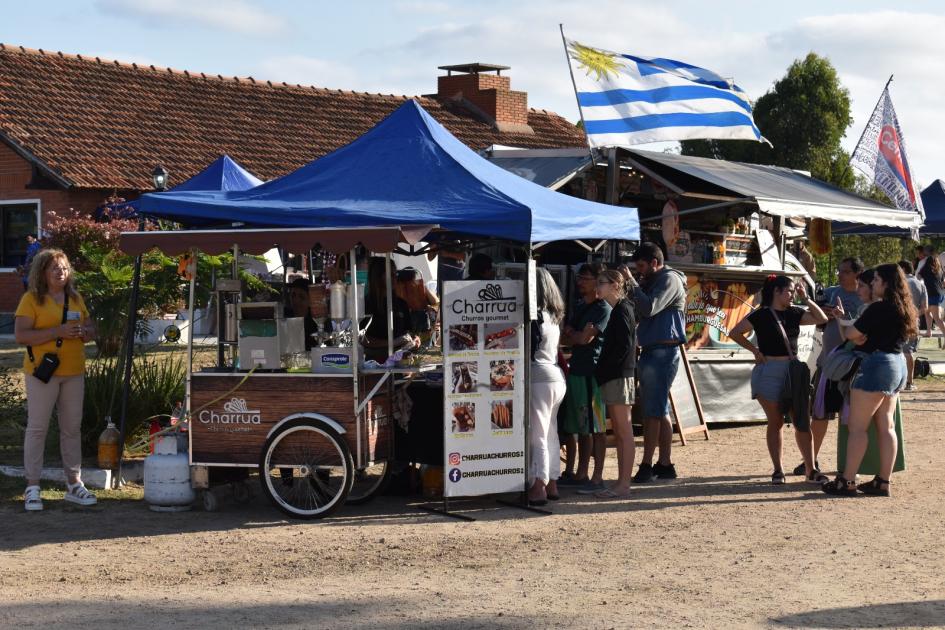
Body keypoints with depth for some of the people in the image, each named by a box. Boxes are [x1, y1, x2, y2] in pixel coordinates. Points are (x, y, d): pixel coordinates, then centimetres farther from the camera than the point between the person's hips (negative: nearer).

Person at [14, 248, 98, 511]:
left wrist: (83, 331, -6)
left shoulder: (75, 298, 13)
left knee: (72, 428, 9)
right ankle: (32, 488, 0)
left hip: (74, 372, 6)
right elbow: (20, 335, -14)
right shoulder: (32, 299, -5)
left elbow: (91, 330, 19)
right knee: (37, 428, -3)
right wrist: (57, 332, -21)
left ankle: (74, 484, 17)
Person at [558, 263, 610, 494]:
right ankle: (580, 474, 17)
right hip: (576, 370, 9)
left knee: (595, 427, -7)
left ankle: (597, 478, -6)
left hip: (592, 372, -9)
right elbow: (565, 338, 16)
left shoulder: (603, 308, -8)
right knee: (580, 427, 11)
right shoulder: (580, 307, 19)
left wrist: (573, 335, 3)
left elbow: (585, 338, -16)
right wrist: (578, 336, -5)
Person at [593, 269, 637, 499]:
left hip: (618, 376, -10)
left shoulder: (622, 310, -11)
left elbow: (624, 346, -19)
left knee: (624, 431, -8)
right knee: (618, 432, 11)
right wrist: (602, 371, 12)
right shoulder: (618, 310, 17)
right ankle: (621, 482, 14)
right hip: (613, 377, 10)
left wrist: (604, 369, -15)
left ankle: (624, 485, -7)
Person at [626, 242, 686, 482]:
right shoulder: (653, 282, 21)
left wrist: (633, 285, -12)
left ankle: (647, 466, -10)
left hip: (662, 352, -10)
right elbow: (640, 314, 18)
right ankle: (665, 464, 15)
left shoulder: (670, 280, -8)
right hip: (651, 352, 10)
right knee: (660, 411, 11)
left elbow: (649, 308, -21)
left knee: (653, 411, -10)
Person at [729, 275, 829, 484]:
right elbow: (735, 333, -6)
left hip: (794, 370, 5)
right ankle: (777, 471, 8)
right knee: (776, 423, 1)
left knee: (802, 422, 1)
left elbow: (821, 319, 12)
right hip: (770, 371, -5)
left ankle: (811, 470, 3)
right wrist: (756, 351, -5)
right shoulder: (761, 315, -5)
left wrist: (806, 299, 4)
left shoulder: (793, 314, 11)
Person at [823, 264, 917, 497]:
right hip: (897, 366, 10)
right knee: (886, 427, 9)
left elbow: (853, 333, -14)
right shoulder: (903, 309, 13)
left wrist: (842, 326, 7)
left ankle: (847, 481, -5)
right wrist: (862, 338, 3)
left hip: (876, 366, -10)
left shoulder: (879, 308, -16)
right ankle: (883, 482, 10)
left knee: (857, 426, -5)